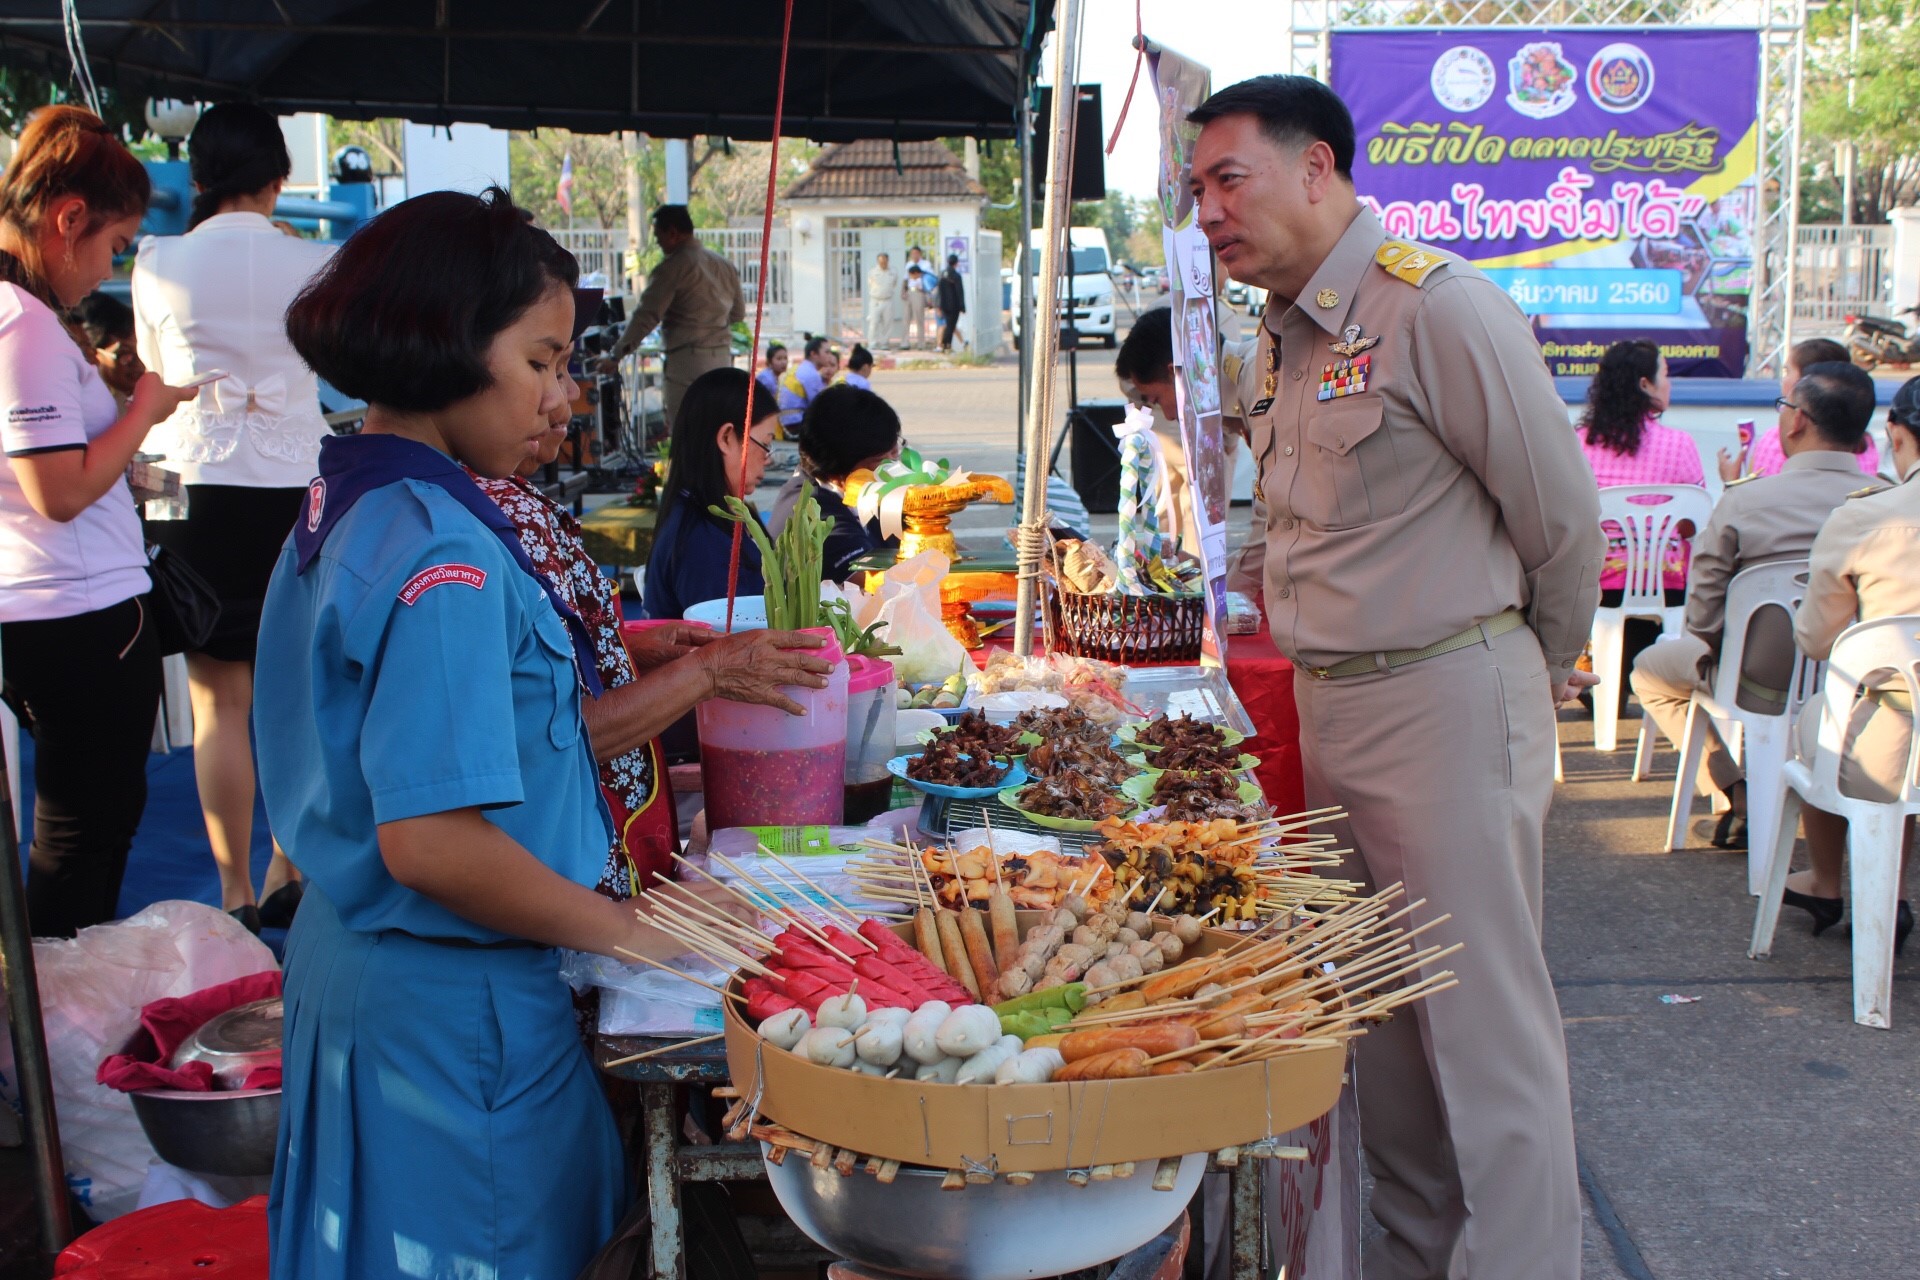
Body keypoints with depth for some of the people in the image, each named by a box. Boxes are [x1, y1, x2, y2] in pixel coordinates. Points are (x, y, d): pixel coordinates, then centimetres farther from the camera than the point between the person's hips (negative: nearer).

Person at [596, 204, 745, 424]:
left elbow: (647, 316, -15)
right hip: (723, 356, 8)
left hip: (688, 359, -7)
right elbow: (738, 313, 21)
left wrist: (615, 355, -11)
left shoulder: (674, 266, -10)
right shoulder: (725, 265, 13)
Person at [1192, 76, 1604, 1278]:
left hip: (1450, 698, -8)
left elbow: (1564, 517, -7)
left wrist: (1539, 677, 6)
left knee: (1484, 1015, 0)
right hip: (1328, 705, 8)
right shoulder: (1281, 335, 12)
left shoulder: (1440, 307, -14)